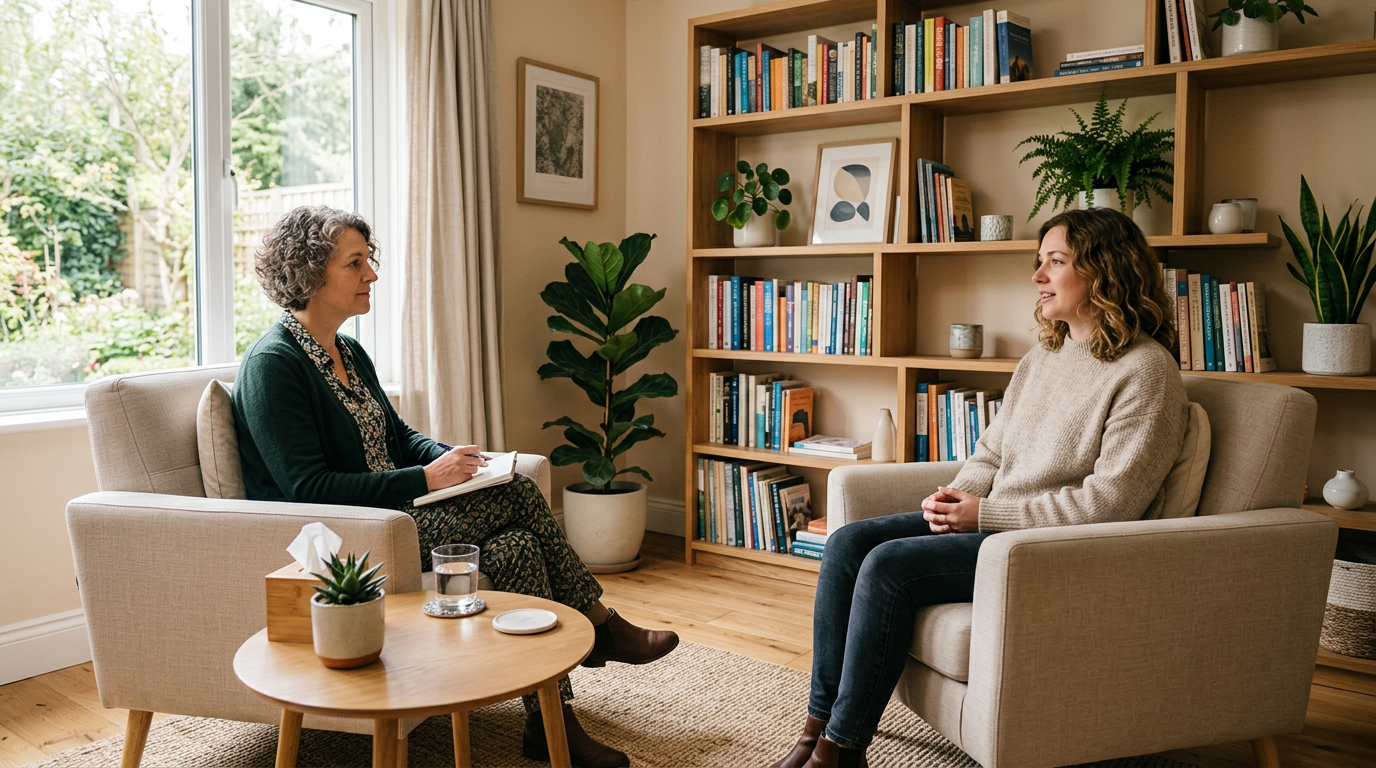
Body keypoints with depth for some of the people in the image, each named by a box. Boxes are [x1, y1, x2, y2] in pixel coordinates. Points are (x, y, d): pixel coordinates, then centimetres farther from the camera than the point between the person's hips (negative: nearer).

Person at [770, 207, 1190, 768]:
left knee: (889, 565, -25)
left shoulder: (1146, 371, -11)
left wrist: (987, 514, -17)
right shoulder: (1040, 359, 15)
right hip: (993, 524, 9)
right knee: (847, 543, -9)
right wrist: (956, 494, -4)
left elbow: (1110, 501, -19)